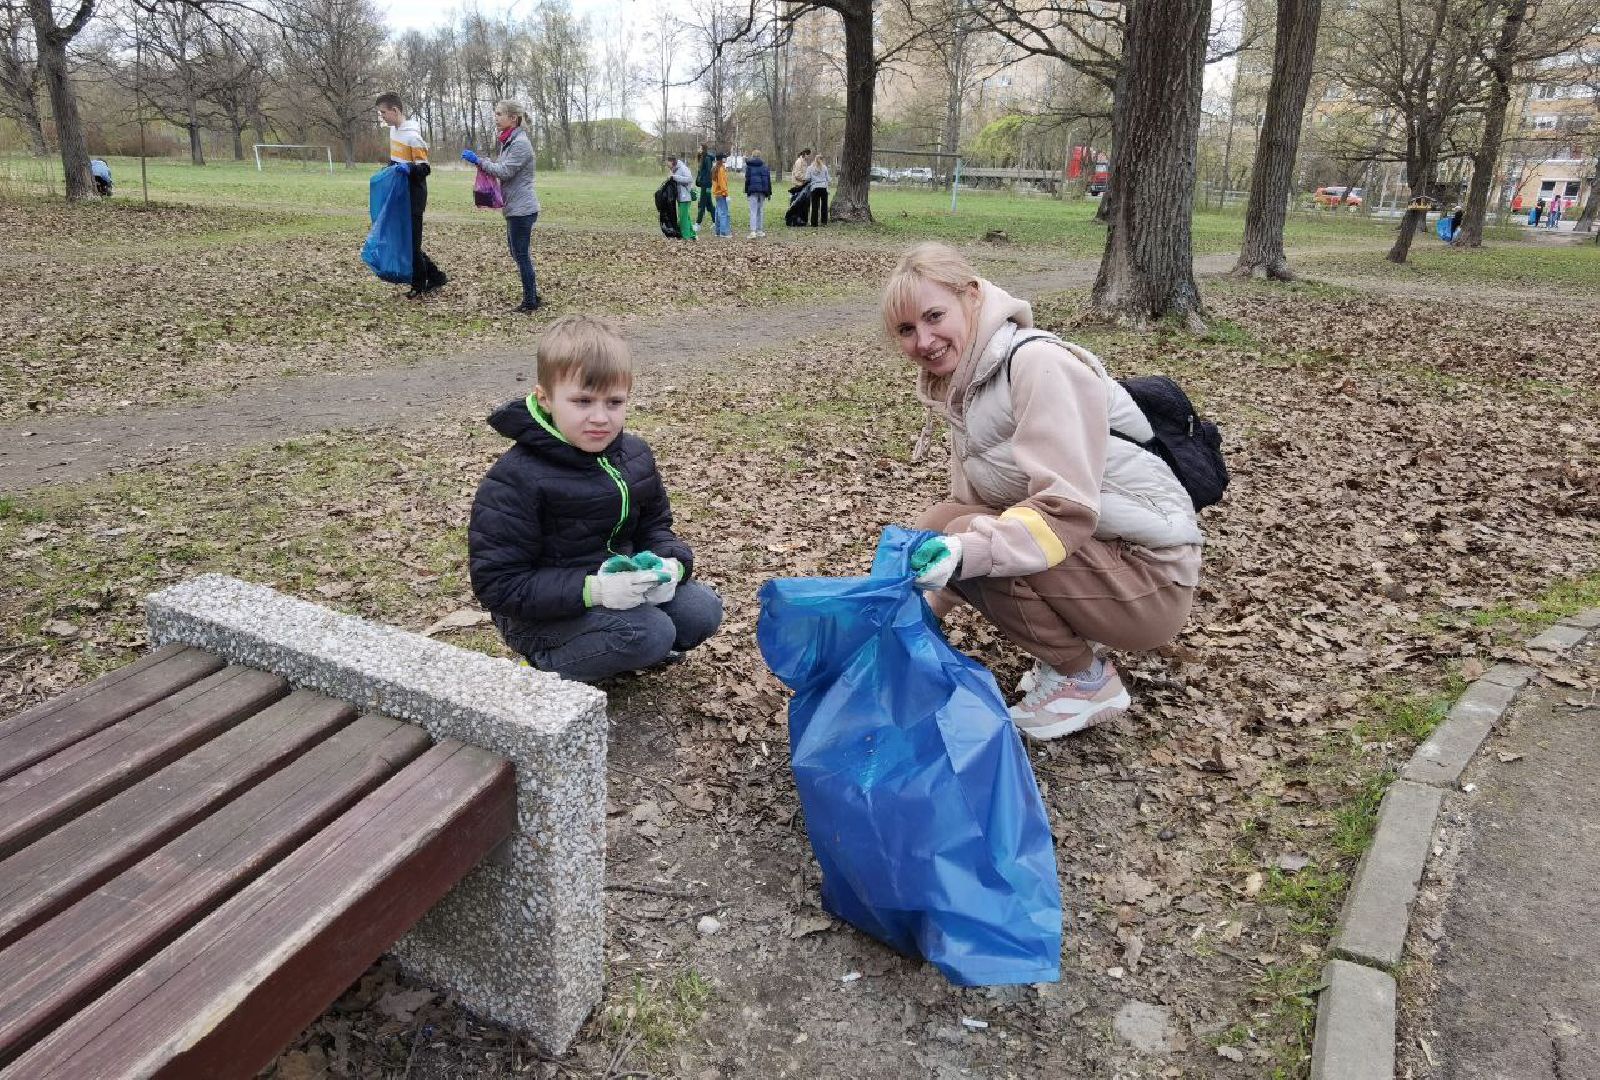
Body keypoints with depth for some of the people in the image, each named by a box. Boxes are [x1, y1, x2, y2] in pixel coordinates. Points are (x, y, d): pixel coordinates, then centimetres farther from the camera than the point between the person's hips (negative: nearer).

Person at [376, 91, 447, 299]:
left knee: (412, 240, -3)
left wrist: (409, 168, -35)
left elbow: (425, 169, -18)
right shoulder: (393, 130, 9)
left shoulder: (413, 136, -18)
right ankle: (435, 277, 16)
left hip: (413, 196, -9)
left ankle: (419, 285, 8)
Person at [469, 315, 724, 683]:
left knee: (702, 611, -10)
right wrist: (592, 590, -33)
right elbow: (497, 583, -22)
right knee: (650, 634, -26)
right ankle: (550, 667, -5)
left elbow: (655, 525, 10)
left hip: (620, 581, 6)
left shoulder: (634, 455, -2)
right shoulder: (514, 481, -22)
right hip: (543, 613, -6)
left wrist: (671, 564, -16)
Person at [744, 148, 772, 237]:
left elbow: (747, 179, -2)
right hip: (762, 190, 3)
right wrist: (769, 192, 14)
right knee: (761, 211, 11)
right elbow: (768, 180, 10)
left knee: (753, 211, -5)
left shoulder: (749, 166, 0)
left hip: (753, 190, -3)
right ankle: (760, 230, 13)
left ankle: (753, 231, -15)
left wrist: (746, 191, 3)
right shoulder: (765, 166, 9)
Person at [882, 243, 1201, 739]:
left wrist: (964, 552, -39)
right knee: (938, 525, -2)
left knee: (954, 532, -23)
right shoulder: (965, 385, 7)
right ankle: (1069, 644, 10)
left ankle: (1087, 680, -4)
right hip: (1091, 551, 9)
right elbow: (969, 503, 8)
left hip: (1149, 574, -8)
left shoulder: (1039, 362, -20)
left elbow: (1066, 508, -28)